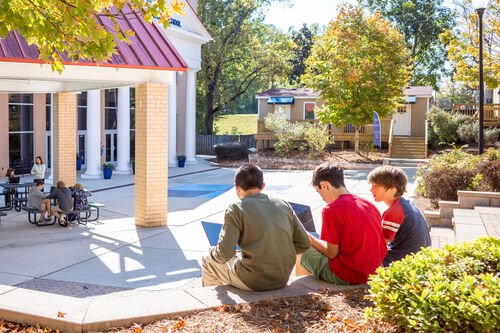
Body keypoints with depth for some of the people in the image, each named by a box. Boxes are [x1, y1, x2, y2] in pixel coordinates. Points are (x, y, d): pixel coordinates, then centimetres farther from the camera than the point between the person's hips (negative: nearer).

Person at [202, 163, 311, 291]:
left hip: (252, 281, -5)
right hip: (282, 280, 5)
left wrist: (212, 254, 6)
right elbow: (304, 244, 3)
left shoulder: (236, 208, -9)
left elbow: (225, 253, -16)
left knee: (208, 261, 22)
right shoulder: (283, 204, 4)